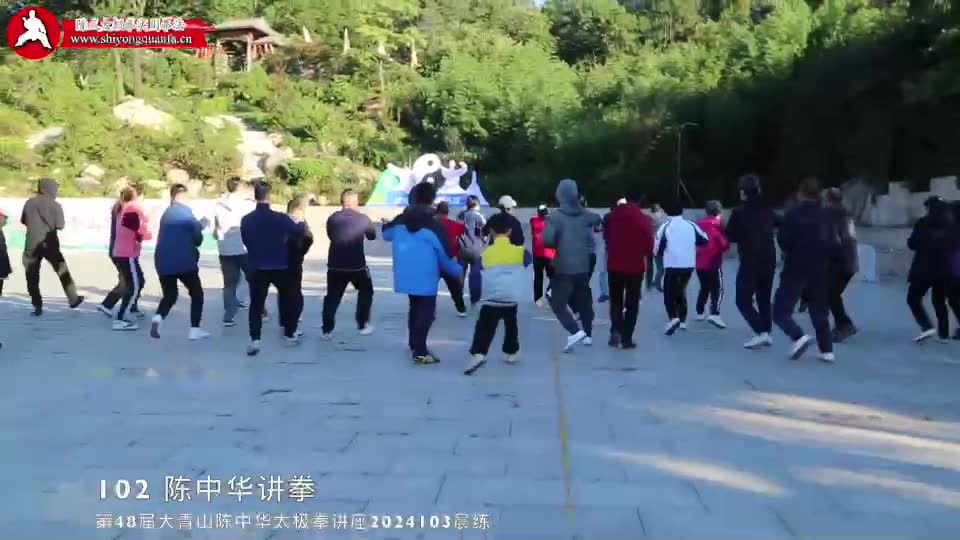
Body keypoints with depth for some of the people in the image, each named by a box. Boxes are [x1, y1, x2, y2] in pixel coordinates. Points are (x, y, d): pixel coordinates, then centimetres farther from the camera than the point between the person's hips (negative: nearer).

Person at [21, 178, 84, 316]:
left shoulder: (29, 202, 1)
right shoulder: (55, 205, -7)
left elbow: (23, 221, 9)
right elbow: (60, 226, -7)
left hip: (31, 243, 2)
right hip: (49, 242, -2)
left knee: (32, 275, 9)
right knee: (62, 271, 13)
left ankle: (37, 306, 6)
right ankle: (73, 299, 20)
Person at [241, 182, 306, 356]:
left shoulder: (246, 220, -6)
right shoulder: (280, 218, -13)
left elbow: (245, 241, 9)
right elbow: (299, 231, 1)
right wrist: (303, 225, 24)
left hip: (257, 268, 1)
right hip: (279, 267, -1)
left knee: (256, 304, 6)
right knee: (288, 299, 18)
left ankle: (255, 340, -6)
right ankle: (289, 335, 25)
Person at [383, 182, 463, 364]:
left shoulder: (402, 220, 6)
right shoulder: (433, 224, -12)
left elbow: (386, 234, 24)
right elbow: (444, 252, -9)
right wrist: (457, 270, 4)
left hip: (406, 273, 7)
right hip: (425, 275, -7)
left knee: (415, 307, 21)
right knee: (426, 311, -2)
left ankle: (414, 344, 30)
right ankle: (420, 352, -8)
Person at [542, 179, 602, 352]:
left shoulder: (556, 217, -15)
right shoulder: (586, 215, 4)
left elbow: (547, 240, -24)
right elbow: (597, 220, 27)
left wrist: (557, 244, -2)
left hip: (564, 268, -6)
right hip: (584, 266, 6)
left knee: (558, 303, -2)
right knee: (584, 301, 17)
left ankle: (575, 332, -17)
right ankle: (587, 334, 23)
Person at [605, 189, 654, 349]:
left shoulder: (612, 216, 0)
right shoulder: (644, 219, -10)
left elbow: (606, 238, 9)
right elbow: (649, 245, -9)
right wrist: (647, 256, 11)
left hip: (614, 265, 3)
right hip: (635, 267, -2)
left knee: (616, 301, 17)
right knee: (632, 303, 8)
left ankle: (616, 330, -1)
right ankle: (626, 338, 5)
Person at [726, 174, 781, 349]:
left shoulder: (739, 212, -12)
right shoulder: (767, 210, 6)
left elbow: (730, 236, -4)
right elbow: (779, 223, 26)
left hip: (750, 262, -6)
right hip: (769, 260, 6)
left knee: (743, 301, 1)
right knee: (764, 299, 18)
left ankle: (761, 333, -13)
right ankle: (767, 333, 15)